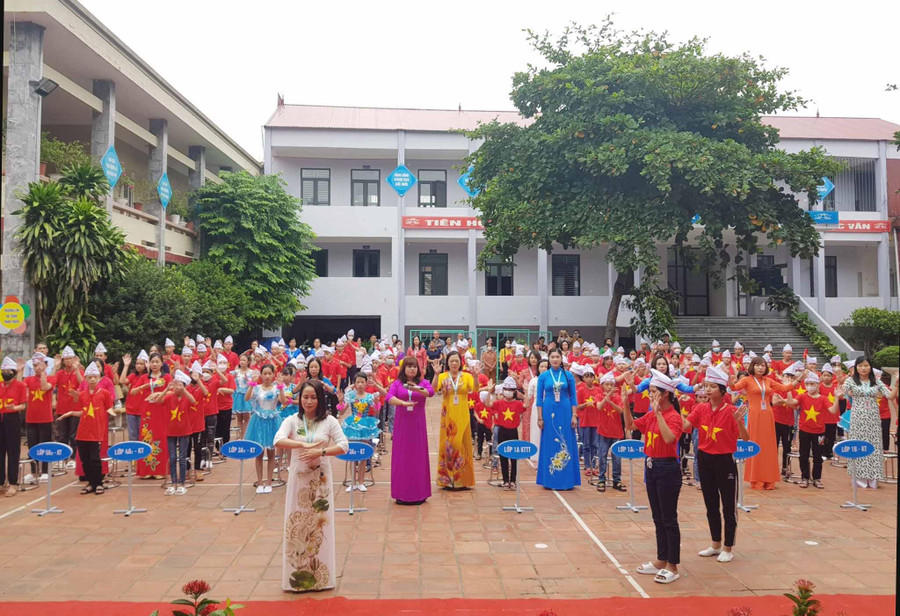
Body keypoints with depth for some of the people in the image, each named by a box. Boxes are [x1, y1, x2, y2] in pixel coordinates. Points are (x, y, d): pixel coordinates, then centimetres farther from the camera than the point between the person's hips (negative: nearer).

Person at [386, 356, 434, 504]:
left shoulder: (423, 382, 6)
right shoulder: (397, 384, 5)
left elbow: (431, 392, -15)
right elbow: (388, 397, -12)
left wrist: (417, 389, -34)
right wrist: (403, 403, -28)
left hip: (418, 424, 0)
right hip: (401, 424, 0)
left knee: (418, 456, 3)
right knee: (401, 456, 2)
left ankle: (419, 493, 11)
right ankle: (402, 493, 9)